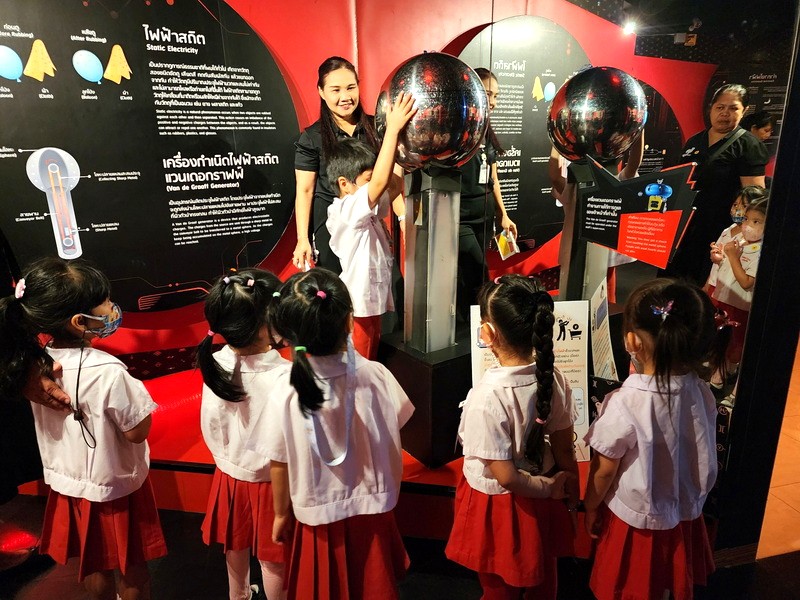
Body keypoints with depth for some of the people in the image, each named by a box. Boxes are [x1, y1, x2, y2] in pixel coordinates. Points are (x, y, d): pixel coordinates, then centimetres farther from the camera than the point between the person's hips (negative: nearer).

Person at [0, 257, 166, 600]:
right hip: (115, 486, -6)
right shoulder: (108, 372, -33)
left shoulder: (36, 363, -12)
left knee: (92, 567, 27)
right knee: (133, 571, 18)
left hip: (68, 482, 6)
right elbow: (137, 431, -23)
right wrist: (134, 391, -12)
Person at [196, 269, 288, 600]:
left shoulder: (214, 364, -16)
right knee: (273, 558, 19)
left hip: (229, 472, 6)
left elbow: (212, 429, -3)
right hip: (268, 480, -6)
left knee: (236, 544, 32)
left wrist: (225, 456, 12)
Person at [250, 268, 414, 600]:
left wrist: (281, 514, 4)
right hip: (372, 510, 1)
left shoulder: (285, 389, -23)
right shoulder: (375, 376, -21)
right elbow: (391, 437, -6)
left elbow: (279, 464, -12)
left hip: (318, 516, -1)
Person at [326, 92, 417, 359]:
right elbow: (381, 182, -34)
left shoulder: (365, 211, 7)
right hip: (356, 311, -10)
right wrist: (393, 129, -31)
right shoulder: (349, 210, -20)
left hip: (371, 306, 10)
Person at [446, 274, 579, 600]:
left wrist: (550, 487, -7)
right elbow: (564, 448, -5)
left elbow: (505, 476, -25)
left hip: (498, 503, -5)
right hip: (540, 501, 5)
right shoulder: (553, 378, -17)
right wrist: (569, 489, 12)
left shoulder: (487, 396, -34)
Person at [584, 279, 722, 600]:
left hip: (636, 521, -5)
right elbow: (701, 454, -1)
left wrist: (590, 507, -2)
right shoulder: (700, 391, -16)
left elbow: (605, 469, -19)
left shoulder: (624, 405, -33)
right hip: (685, 514, 5)